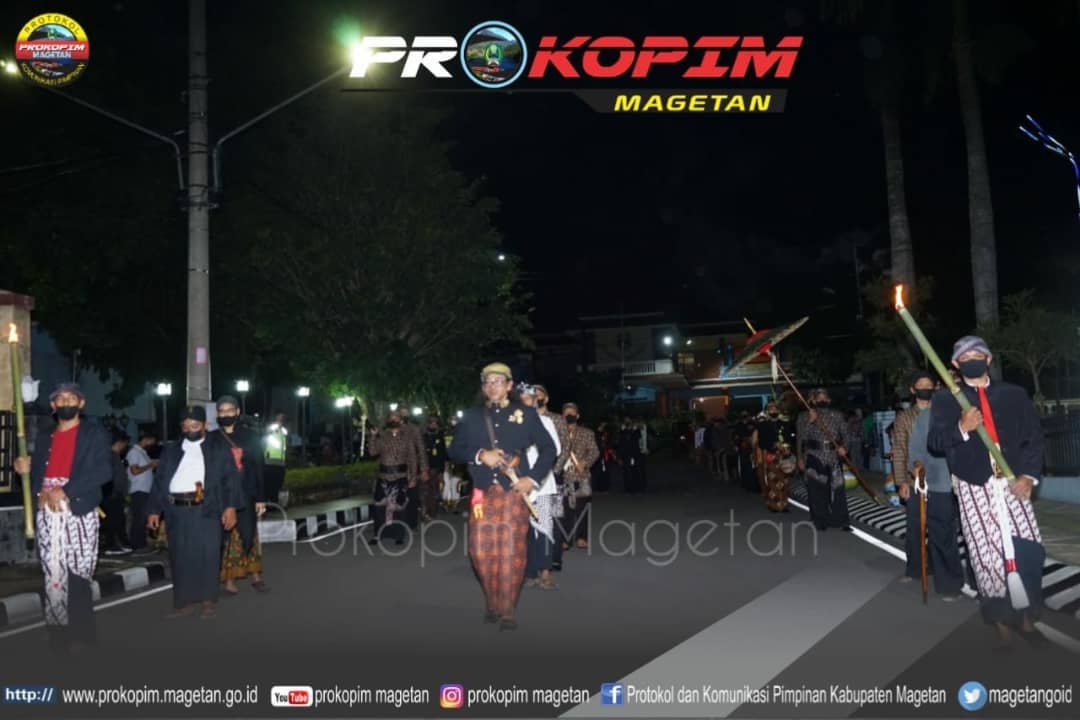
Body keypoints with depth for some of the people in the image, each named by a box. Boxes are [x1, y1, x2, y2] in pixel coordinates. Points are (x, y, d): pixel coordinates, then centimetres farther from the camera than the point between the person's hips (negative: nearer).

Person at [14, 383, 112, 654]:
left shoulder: (95, 433, 7)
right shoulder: (44, 438, 21)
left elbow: (104, 470, -7)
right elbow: (38, 476, 20)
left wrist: (65, 490, -13)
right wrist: (26, 469, -2)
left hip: (78, 511, -4)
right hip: (47, 513, 4)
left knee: (78, 573, -4)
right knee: (53, 573, 0)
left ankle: (81, 632, 5)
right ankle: (60, 630, 8)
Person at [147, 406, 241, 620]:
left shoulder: (219, 450, 8)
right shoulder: (171, 452, 18)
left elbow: (230, 479, 1)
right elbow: (159, 482, 16)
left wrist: (230, 507, -10)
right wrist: (154, 511, 8)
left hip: (206, 509, -3)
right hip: (176, 510, 3)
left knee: (207, 555, -3)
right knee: (180, 557, 5)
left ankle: (208, 601, 7)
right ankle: (185, 602, 13)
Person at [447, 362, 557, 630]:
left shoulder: (525, 414, 4)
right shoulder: (472, 417, 11)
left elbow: (548, 448, 4)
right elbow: (455, 450, 6)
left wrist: (532, 478, -8)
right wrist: (480, 455, -13)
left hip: (514, 492, -2)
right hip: (483, 493, 3)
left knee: (512, 553, -4)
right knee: (481, 551, 3)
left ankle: (508, 611, 7)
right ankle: (492, 604, 22)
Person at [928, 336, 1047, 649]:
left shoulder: (1014, 394, 11)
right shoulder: (945, 399, 6)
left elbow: (1034, 437, 10)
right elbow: (935, 442, -2)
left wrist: (1029, 475, -3)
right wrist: (961, 428, -20)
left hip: (1012, 484, 2)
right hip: (974, 488, -1)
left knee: (1027, 553, -4)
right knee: (988, 557, -1)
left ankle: (1026, 619, 15)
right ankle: (1002, 624, 11)